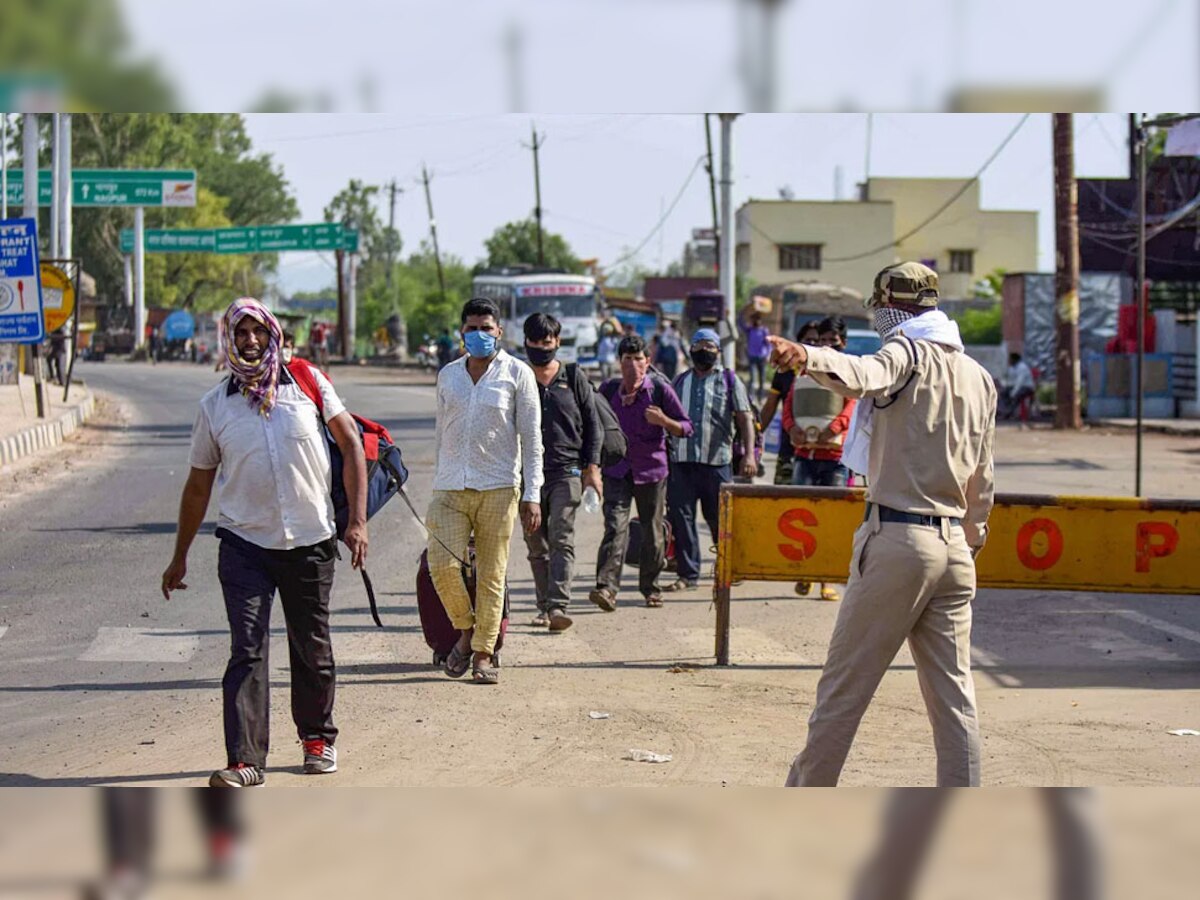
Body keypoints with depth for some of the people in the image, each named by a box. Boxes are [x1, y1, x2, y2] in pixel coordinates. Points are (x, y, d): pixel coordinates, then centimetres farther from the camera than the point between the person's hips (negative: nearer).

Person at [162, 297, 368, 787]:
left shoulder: (307, 382, 0)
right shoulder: (215, 406, 3)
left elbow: (350, 443, 4)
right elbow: (198, 485, 11)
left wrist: (357, 520, -4)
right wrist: (179, 558, 13)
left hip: (310, 543, 0)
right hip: (244, 544, 0)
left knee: (312, 649, 11)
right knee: (247, 650, -10)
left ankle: (318, 737, 31)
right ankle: (245, 759, -12)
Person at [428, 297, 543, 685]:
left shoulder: (517, 373, 3)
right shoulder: (448, 375, 14)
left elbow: (531, 437, 1)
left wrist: (532, 495, -5)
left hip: (498, 487, -3)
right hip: (451, 488, 3)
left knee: (491, 575, -1)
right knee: (442, 565, -12)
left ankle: (483, 654, 8)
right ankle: (465, 631, 12)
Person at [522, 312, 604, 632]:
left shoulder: (574, 377, 7)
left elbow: (593, 423, 9)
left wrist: (592, 467, 1)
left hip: (567, 471, -2)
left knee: (562, 539, -13)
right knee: (536, 544, 6)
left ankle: (559, 606, -22)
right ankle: (544, 606, 15)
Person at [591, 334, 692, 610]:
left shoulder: (660, 389, -4)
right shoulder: (608, 390, 3)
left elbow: (686, 428, -3)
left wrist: (663, 421, -20)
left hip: (651, 468, 0)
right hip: (617, 469, 0)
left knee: (652, 531, 7)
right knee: (615, 526, -14)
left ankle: (651, 587, 24)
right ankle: (607, 587, -24)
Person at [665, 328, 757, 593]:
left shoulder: (729, 380, 8)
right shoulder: (680, 382, 17)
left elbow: (745, 418, 1)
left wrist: (749, 454, -12)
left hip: (717, 460, -3)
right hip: (681, 460, 3)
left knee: (720, 518, 2)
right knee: (680, 516, -3)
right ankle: (687, 573, 2)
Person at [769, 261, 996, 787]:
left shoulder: (908, 354, -4)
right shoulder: (979, 377, 17)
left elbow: (864, 375, -30)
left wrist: (807, 357, -48)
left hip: (896, 539, -6)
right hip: (954, 547, 7)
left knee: (844, 686, 1)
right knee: (954, 695, 7)